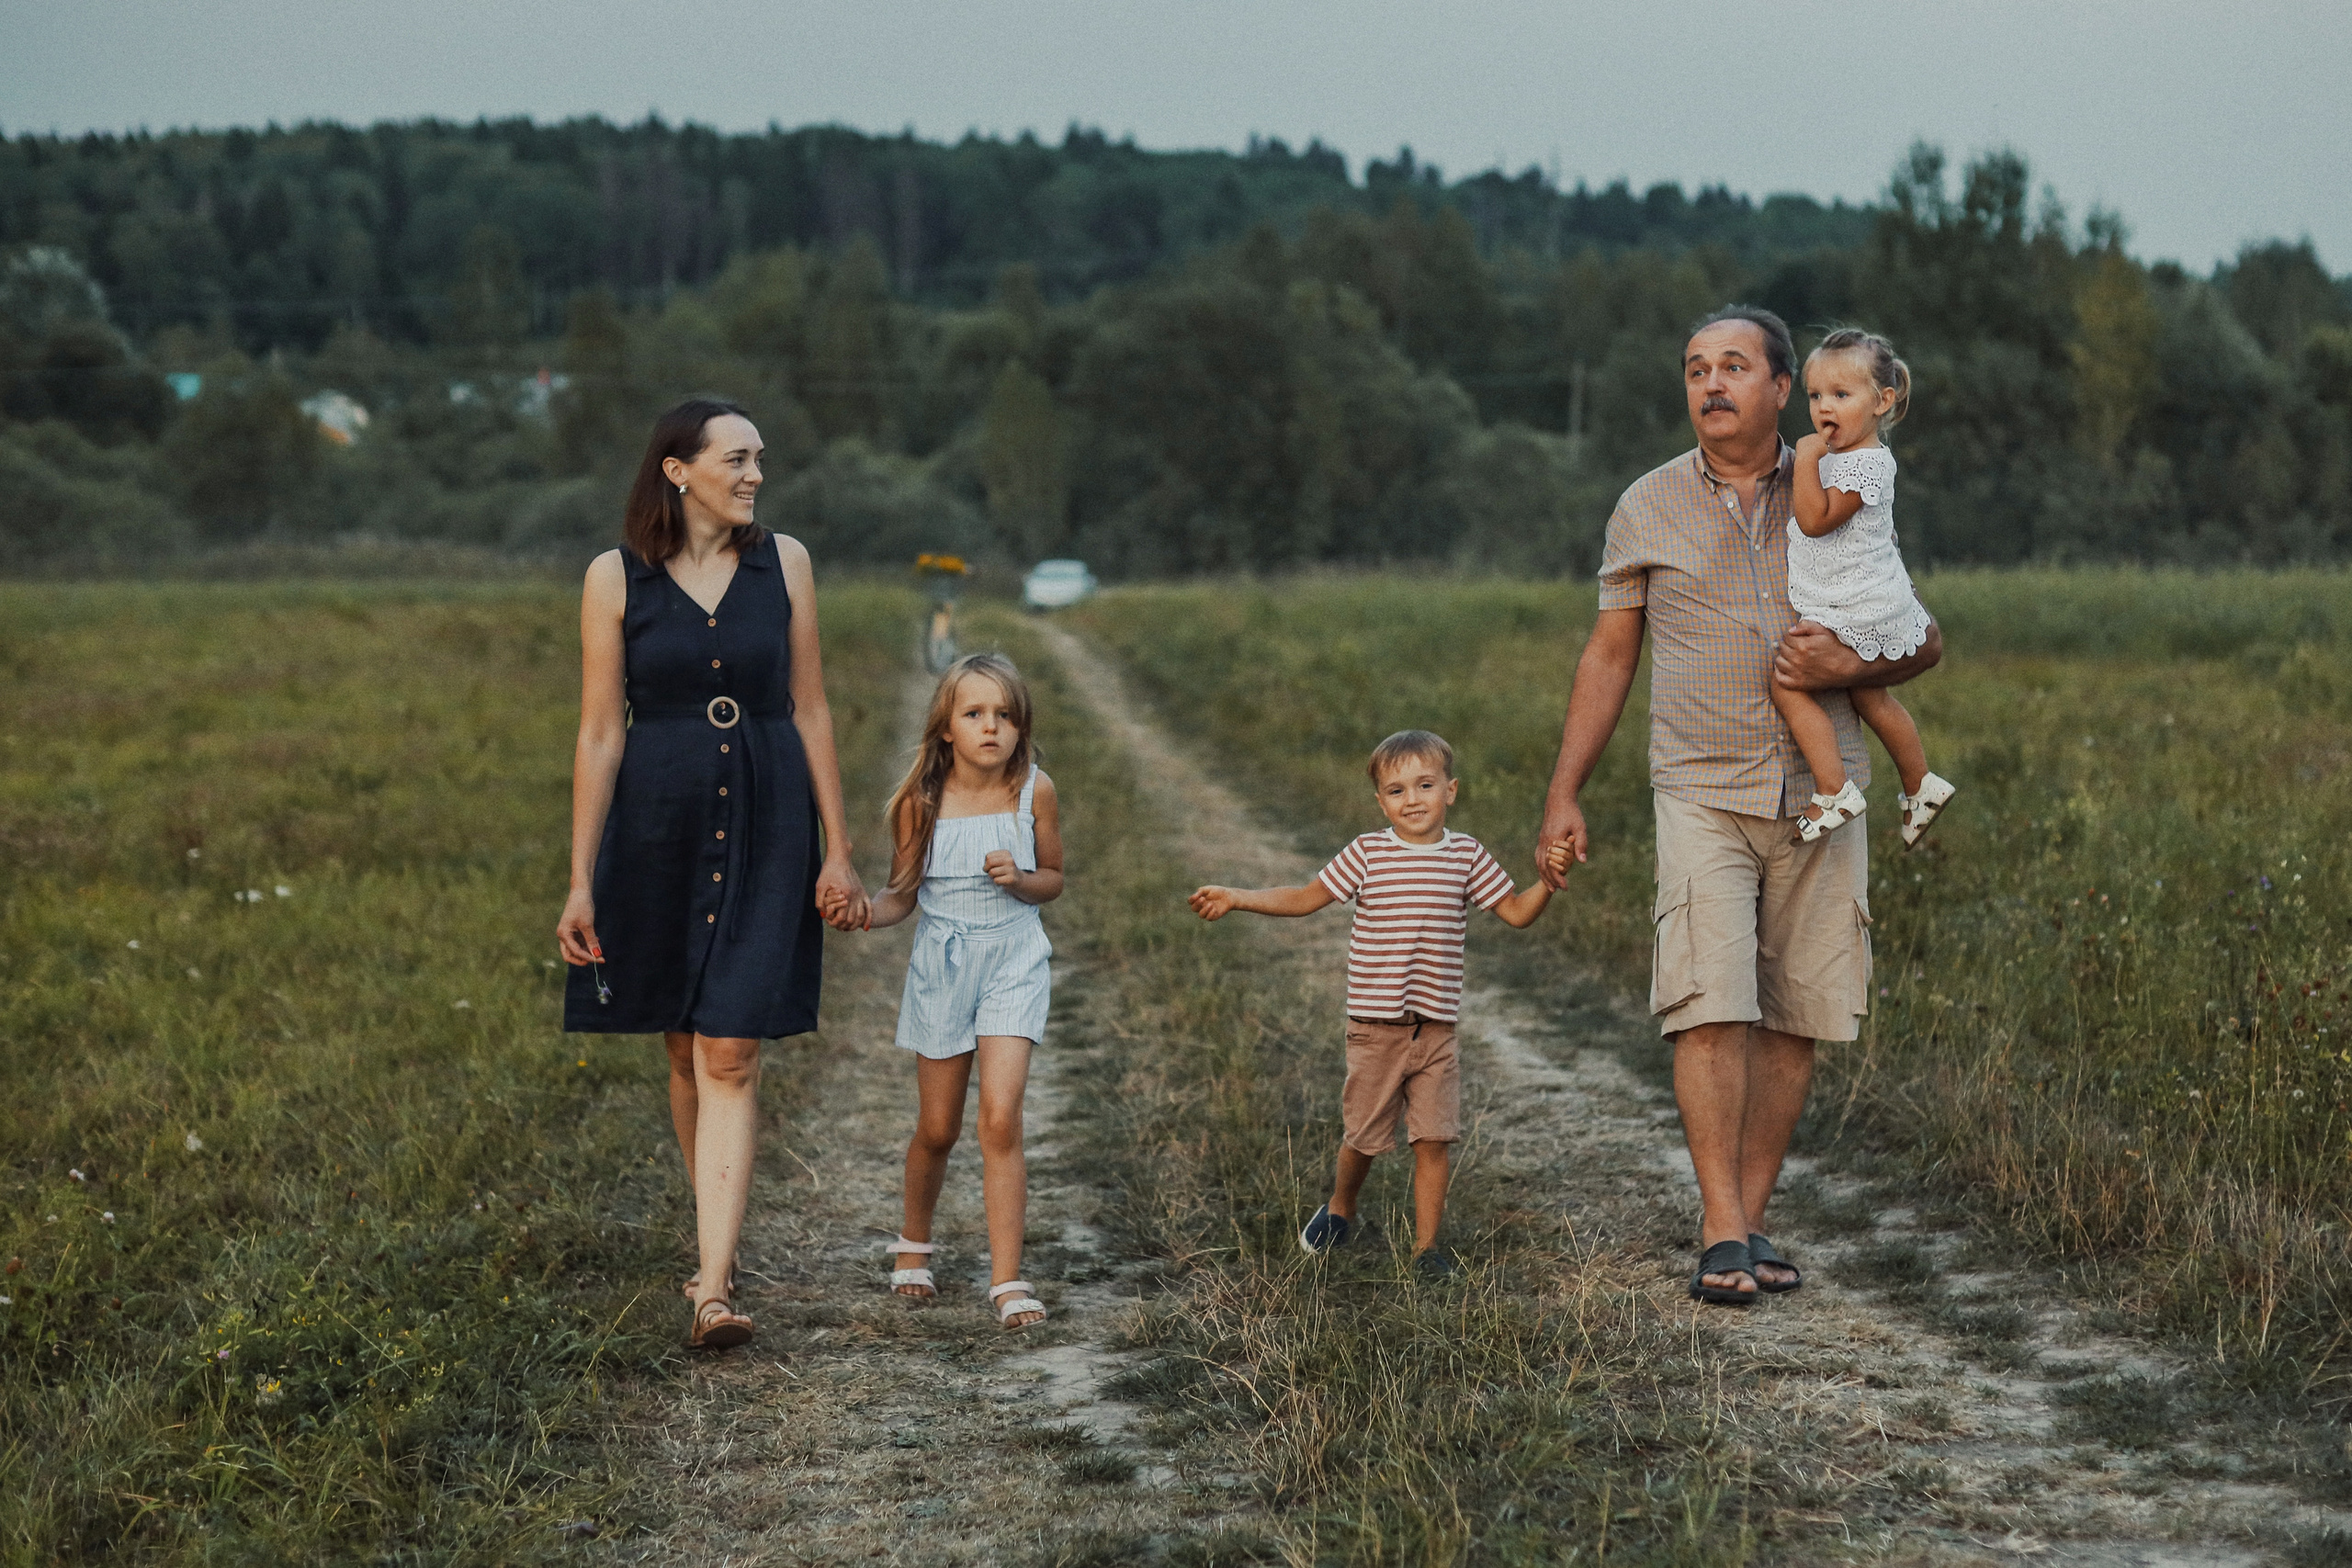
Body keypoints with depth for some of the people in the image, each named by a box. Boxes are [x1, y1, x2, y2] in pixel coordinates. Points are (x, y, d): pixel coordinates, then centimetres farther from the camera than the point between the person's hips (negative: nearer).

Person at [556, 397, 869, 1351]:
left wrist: (838, 849, 3)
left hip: (766, 830, 0)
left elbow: (810, 710, 6)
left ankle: (712, 1290, -12)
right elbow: (600, 734, -2)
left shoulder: (784, 563, 3)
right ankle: (720, 1243, 33)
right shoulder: (616, 579, -2)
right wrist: (581, 881, -5)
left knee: (729, 1059, -9)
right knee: (687, 1054, 13)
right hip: (657, 831, 0)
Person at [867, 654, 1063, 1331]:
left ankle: (1007, 1280, -9)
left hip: (1013, 961, -1)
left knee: (1000, 1118, -13)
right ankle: (914, 1244, 37)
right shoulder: (920, 801, -8)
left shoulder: (1035, 792, -7)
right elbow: (901, 895, 0)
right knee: (937, 1128, 10)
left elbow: (1053, 880, 6)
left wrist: (1019, 880, -16)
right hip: (941, 963, 1)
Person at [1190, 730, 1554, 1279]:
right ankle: (1339, 1210, 37)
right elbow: (1308, 897, 5)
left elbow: (1517, 912, 9)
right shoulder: (1367, 854, -2)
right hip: (1375, 1024, -1)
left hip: (1436, 1027, 1)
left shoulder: (1466, 855, 3)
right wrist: (1235, 898, -2)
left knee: (1434, 1139, -3)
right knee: (1363, 1136, 9)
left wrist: (1548, 880, -9)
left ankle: (1426, 1244, 8)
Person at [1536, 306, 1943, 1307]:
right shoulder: (1649, 509, 5)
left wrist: (1851, 666, -12)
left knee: (1795, 1017, 2)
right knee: (1710, 1008, -15)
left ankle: (1746, 1221, 12)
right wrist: (1563, 798, 5)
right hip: (1704, 793, -2)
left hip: (1818, 795, 2)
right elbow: (1608, 658, 10)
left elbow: (1925, 640, 10)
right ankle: (1723, 1237, -13)